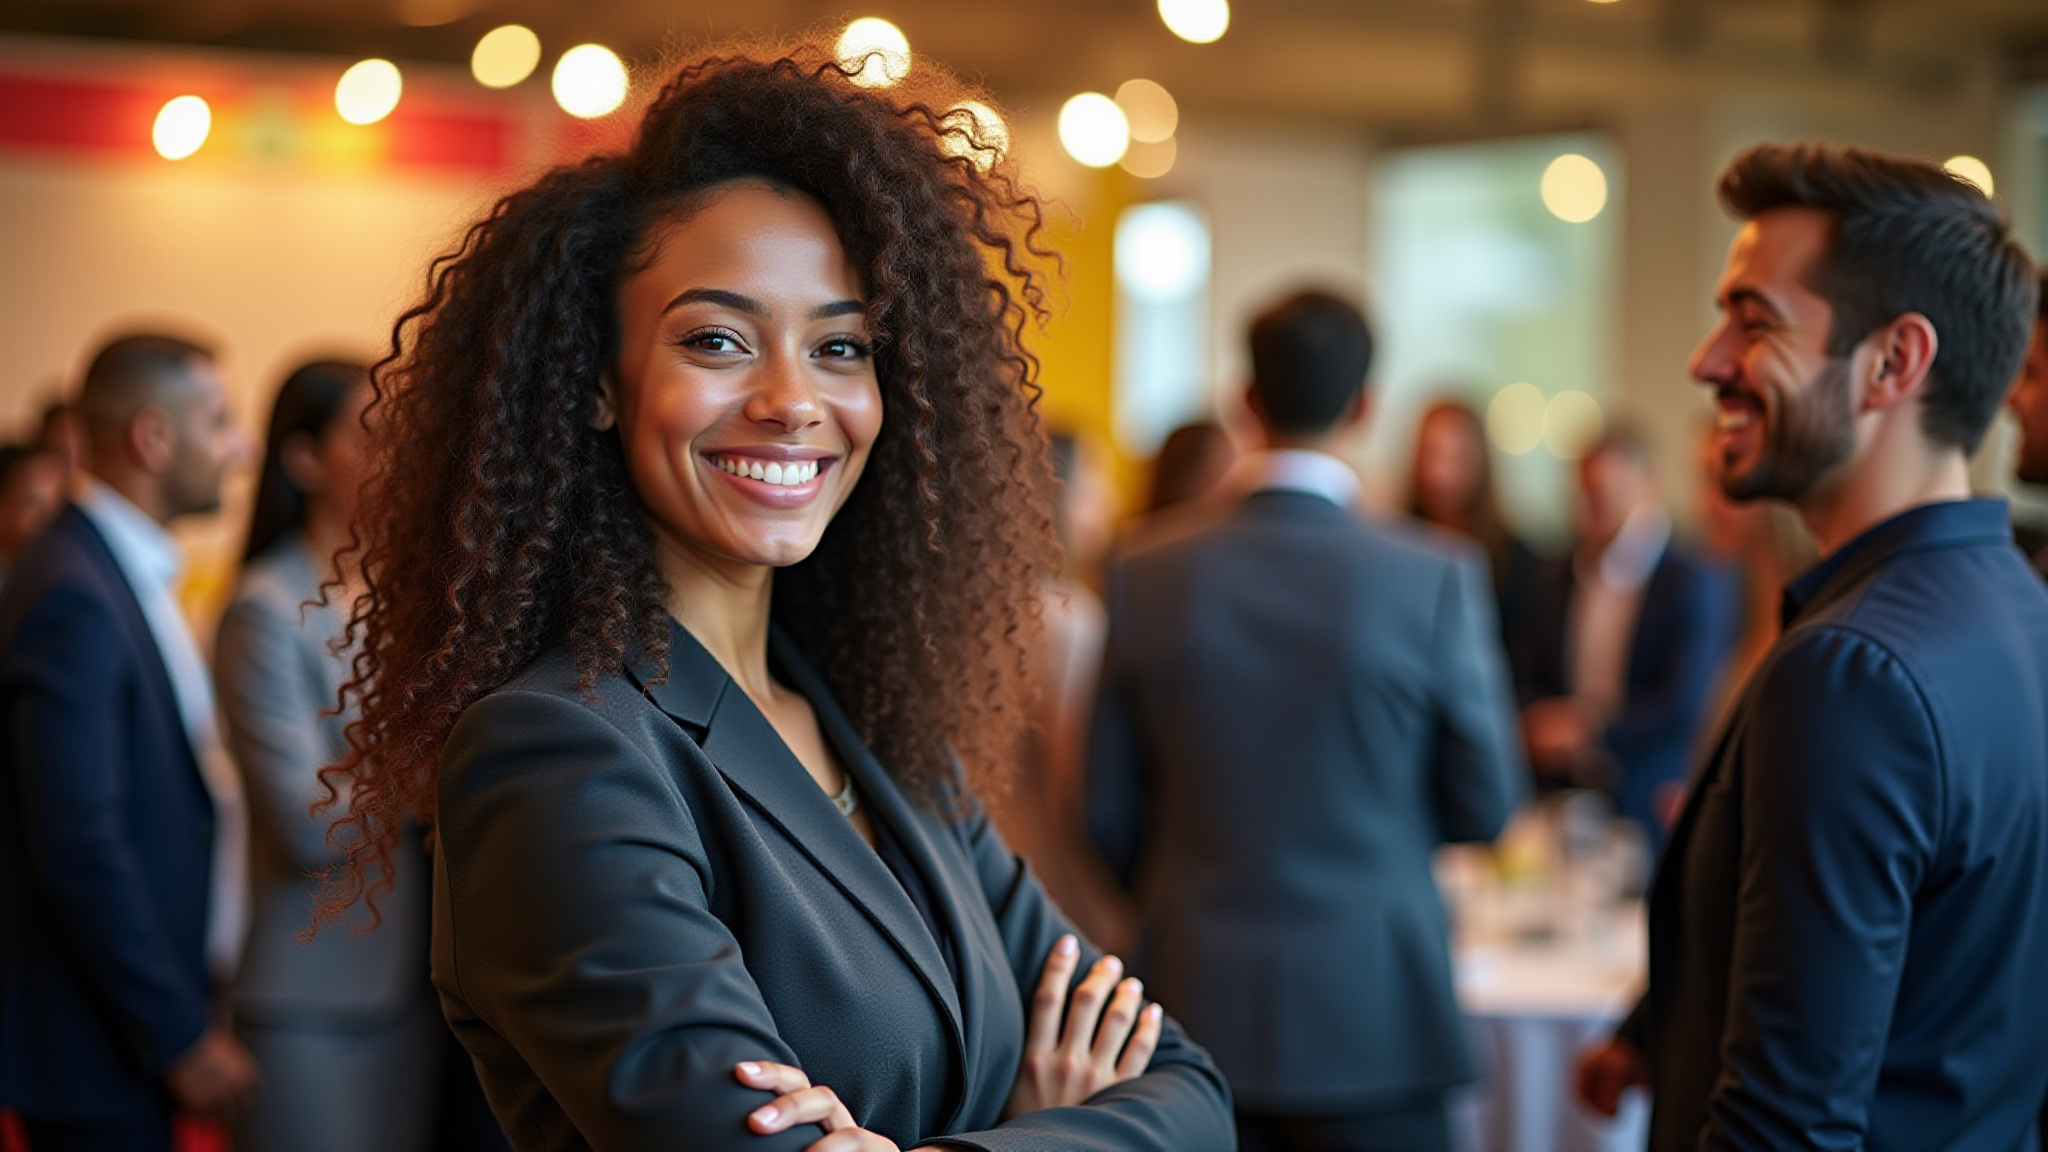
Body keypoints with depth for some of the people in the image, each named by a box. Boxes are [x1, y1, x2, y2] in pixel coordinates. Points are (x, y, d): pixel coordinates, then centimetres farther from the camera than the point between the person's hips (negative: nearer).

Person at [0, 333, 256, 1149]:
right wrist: (181, 1038, -18)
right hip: (95, 1051, -9)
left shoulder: (127, 573, 11)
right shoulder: (71, 598, -19)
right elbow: (79, 851, -23)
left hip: (138, 1033, 9)